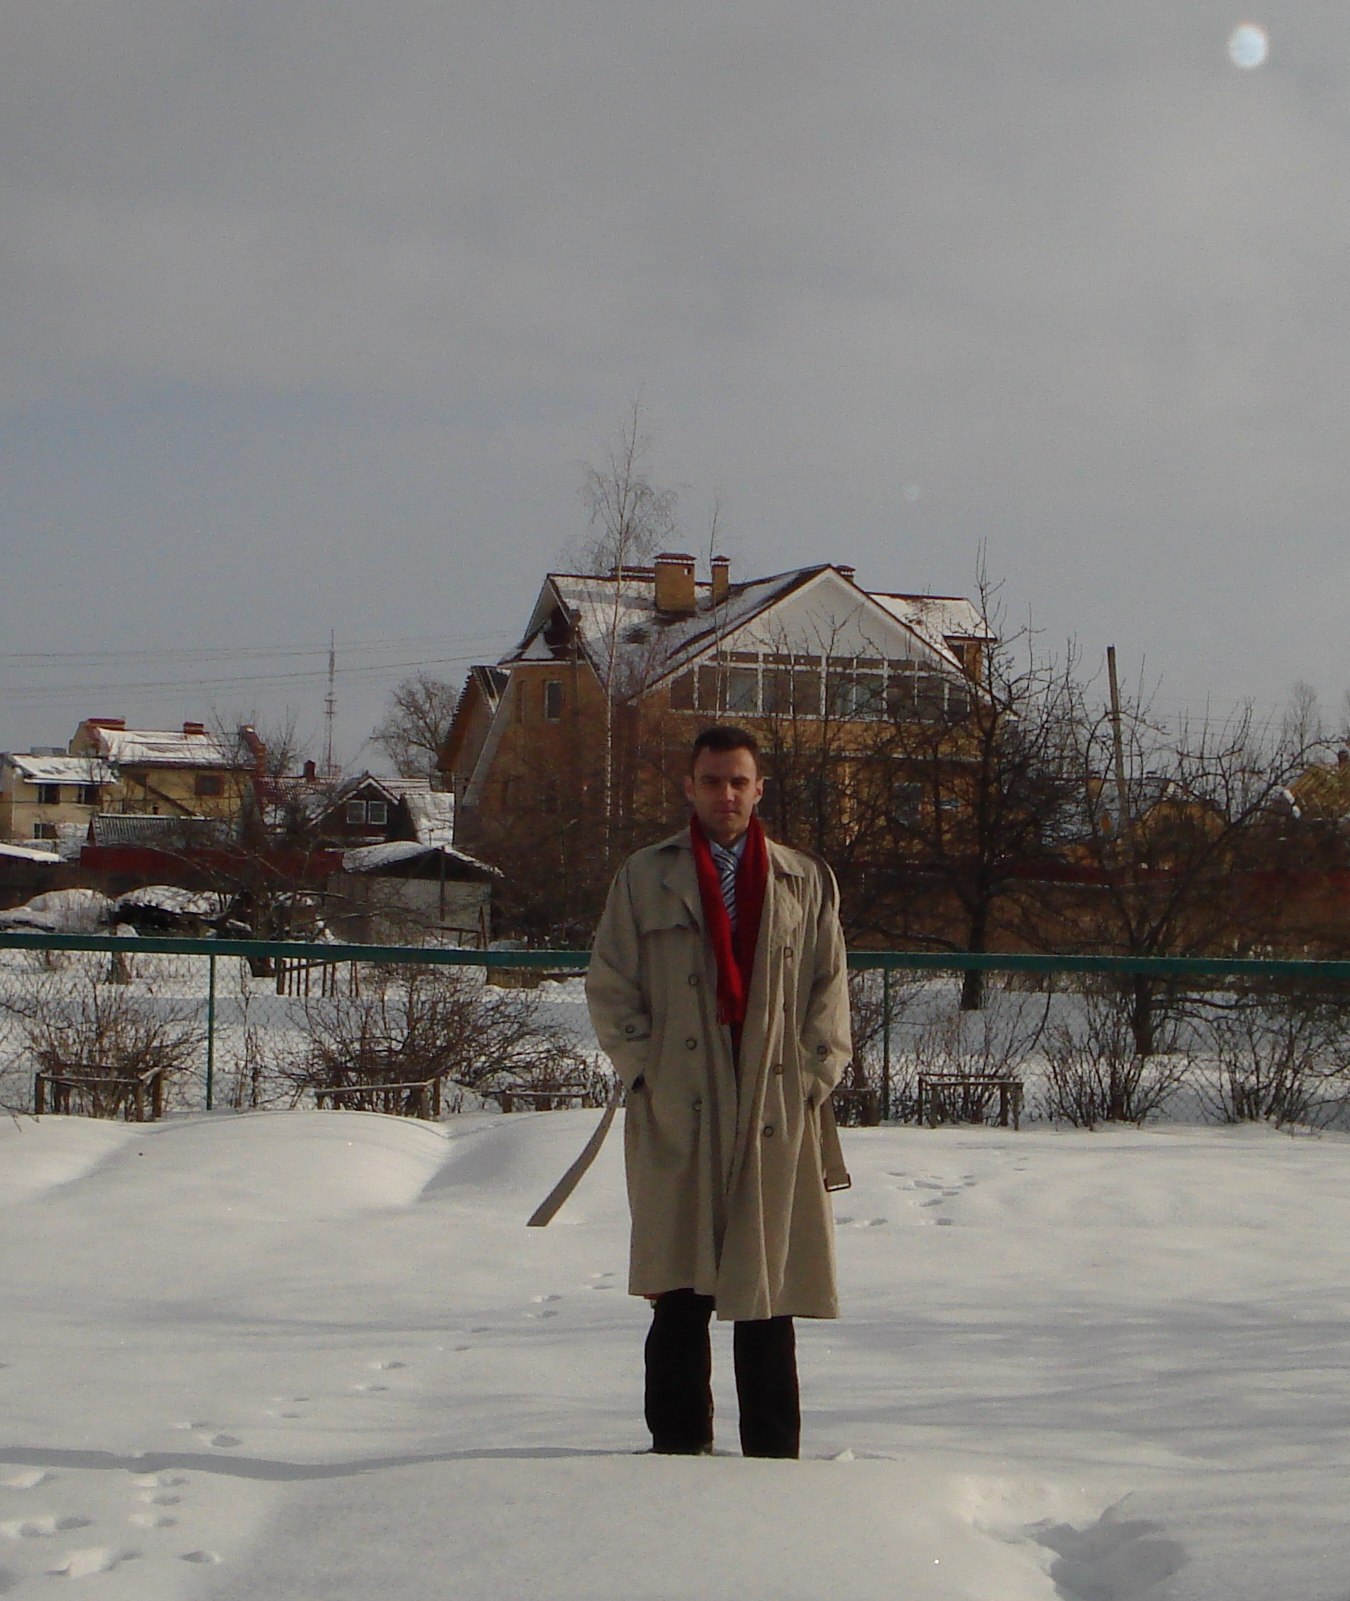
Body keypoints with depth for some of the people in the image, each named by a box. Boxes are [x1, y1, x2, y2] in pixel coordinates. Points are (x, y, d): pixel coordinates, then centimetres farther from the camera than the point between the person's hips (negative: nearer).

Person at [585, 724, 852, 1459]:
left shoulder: (806, 881, 13)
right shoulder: (645, 878, 10)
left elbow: (831, 990, 13)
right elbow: (608, 986, 8)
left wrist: (813, 1077, 0)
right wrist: (644, 1068, -4)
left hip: (776, 1117, 1)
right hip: (677, 1118, -1)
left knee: (767, 1296, 4)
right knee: (679, 1299, 0)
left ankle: (774, 1456, 10)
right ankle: (678, 1447, 9)